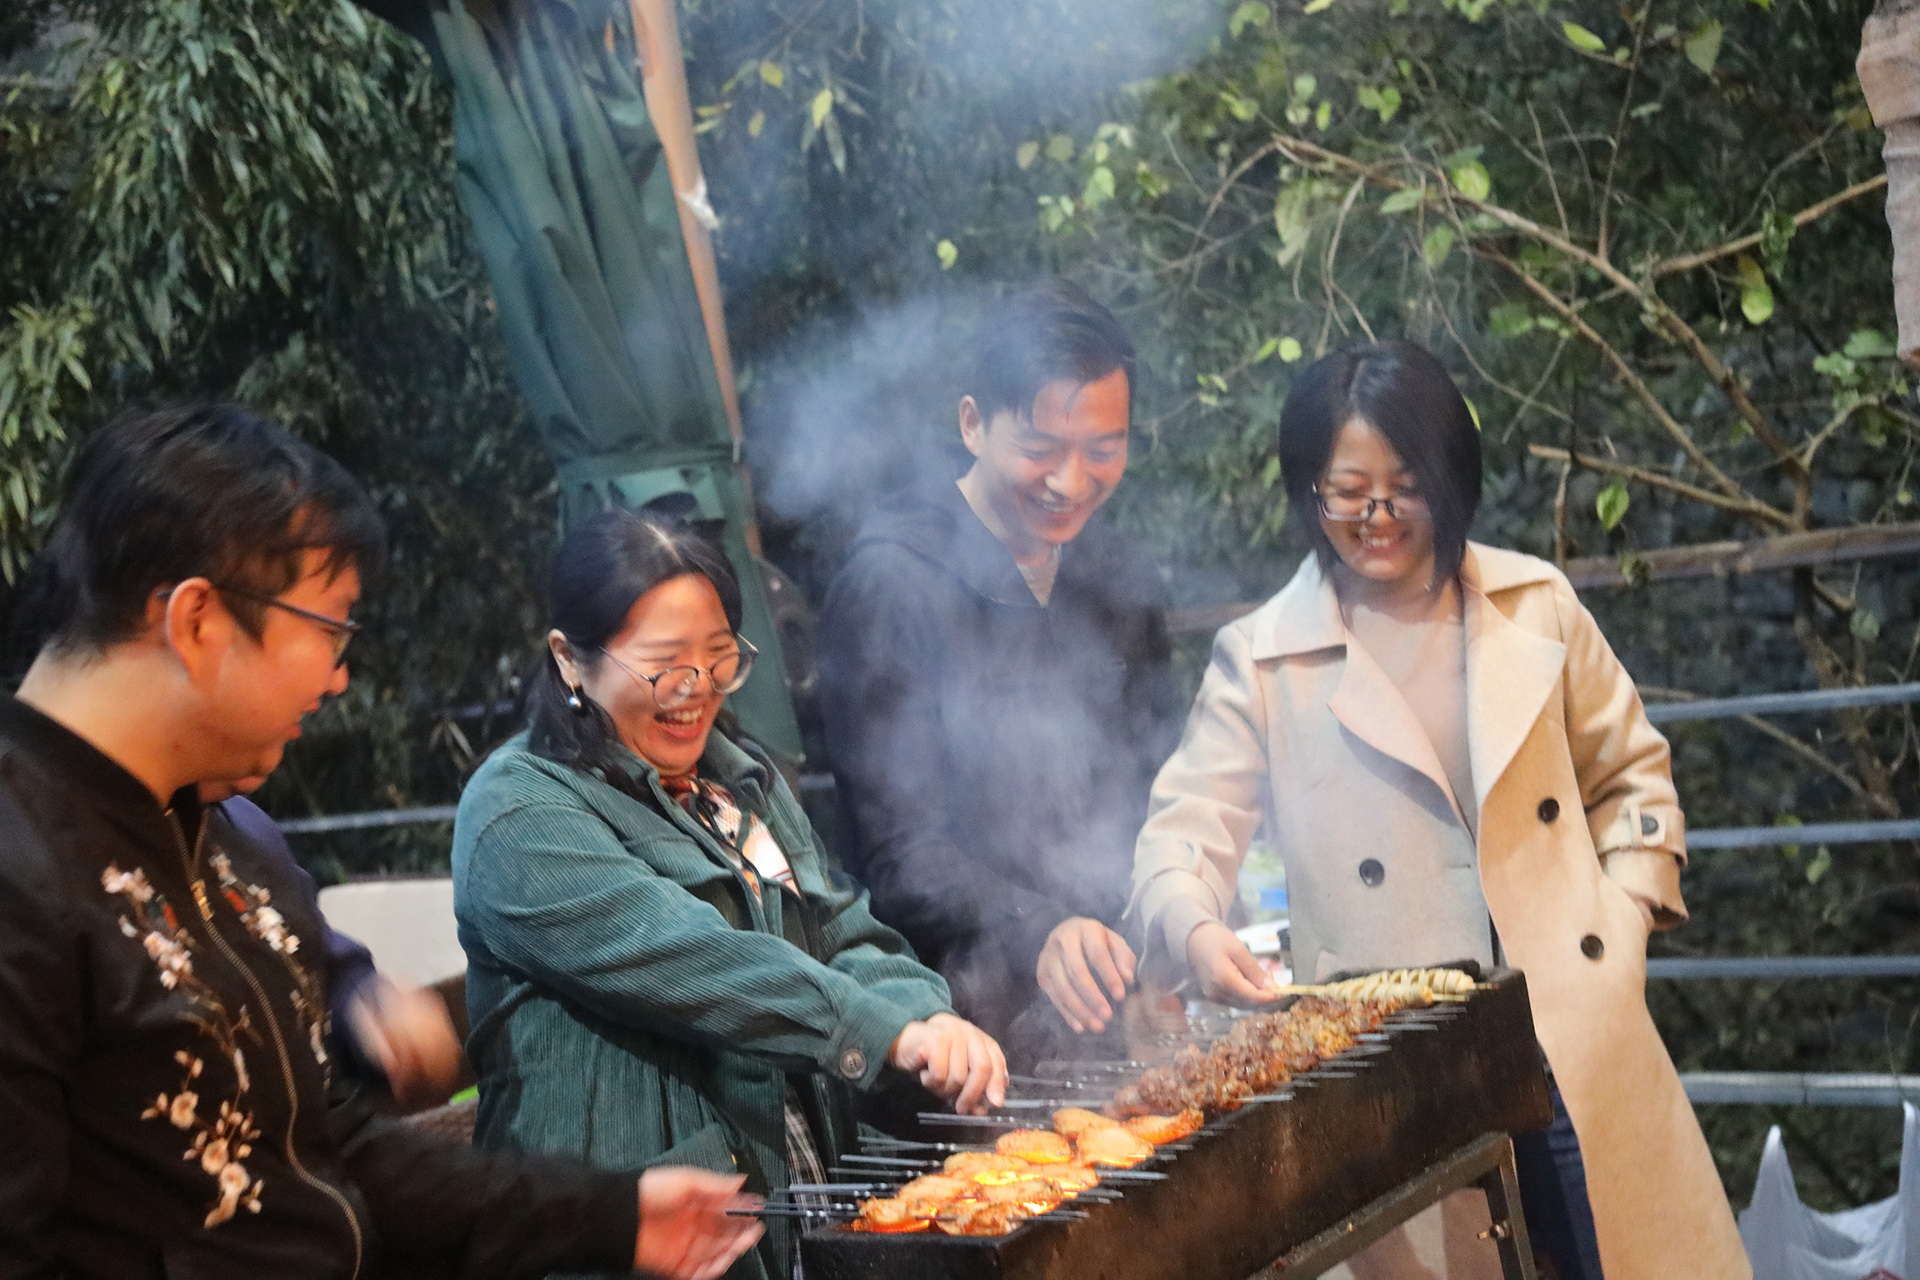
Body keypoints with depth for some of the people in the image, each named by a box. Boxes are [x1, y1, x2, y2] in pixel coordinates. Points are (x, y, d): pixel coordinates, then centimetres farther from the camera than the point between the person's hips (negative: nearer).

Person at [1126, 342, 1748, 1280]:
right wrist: (1197, 929, -26)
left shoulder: (1535, 605, 5)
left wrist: (1623, 925, 3)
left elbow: (1630, 773, 15)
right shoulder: (1260, 659, -1)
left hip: (1575, 1044, 2)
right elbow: (1185, 826, -5)